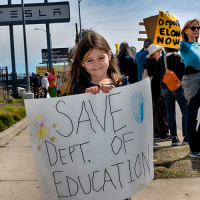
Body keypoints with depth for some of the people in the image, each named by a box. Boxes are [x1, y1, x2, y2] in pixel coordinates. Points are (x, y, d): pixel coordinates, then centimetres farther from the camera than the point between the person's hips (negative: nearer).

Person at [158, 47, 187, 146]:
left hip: (164, 87, 5)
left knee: (170, 113, 7)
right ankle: (186, 137, -2)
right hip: (177, 86, -4)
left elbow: (158, 74, 8)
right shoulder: (178, 56, -4)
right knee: (185, 111, 2)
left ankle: (174, 138, 6)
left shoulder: (160, 59, 9)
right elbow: (182, 71, -13)